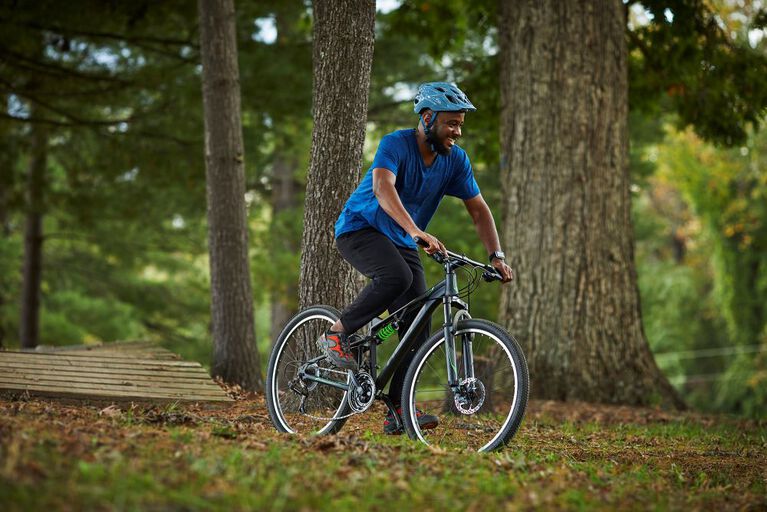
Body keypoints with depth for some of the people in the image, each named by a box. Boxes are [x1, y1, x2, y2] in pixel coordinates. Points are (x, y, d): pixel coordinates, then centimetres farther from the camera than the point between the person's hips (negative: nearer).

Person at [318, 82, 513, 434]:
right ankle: (337, 335, -17)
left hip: (401, 242, 6)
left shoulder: (456, 160, -4)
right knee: (397, 276, -37)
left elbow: (478, 209, -2)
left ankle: (398, 411, -6)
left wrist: (496, 256, -16)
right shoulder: (396, 144, -22)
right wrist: (417, 231, -53)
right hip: (359, 228, -6)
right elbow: (383, 188, -39)